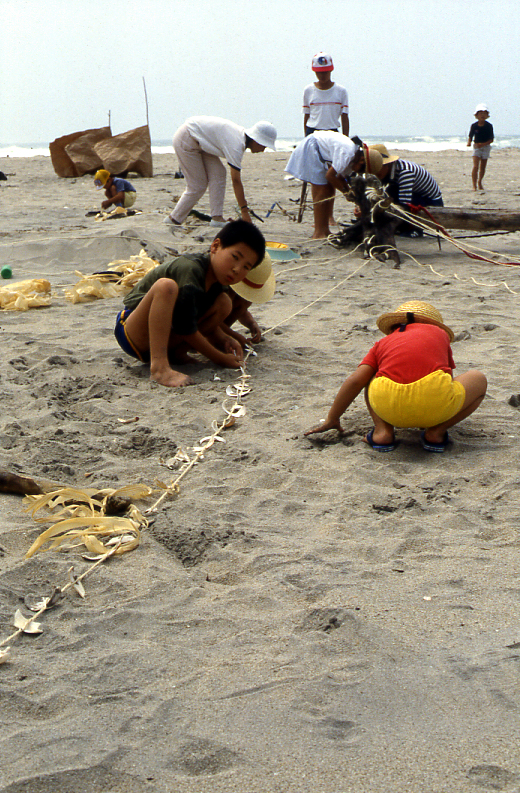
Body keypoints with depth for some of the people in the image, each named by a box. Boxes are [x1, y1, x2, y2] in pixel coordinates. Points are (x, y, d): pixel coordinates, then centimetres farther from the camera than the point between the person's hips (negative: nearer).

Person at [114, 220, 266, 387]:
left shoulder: (216, 279, 3)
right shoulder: (190, 270, -25)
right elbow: (185, 328, -24)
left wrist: (223, 339, -3)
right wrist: (220, 358, -17)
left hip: (166, 338, 8)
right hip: (132, 332, -8)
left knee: (224, 303, -1)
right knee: (166, 285, -36)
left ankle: (177, 351, -6)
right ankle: (159, 366, -43)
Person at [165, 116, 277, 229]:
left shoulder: (242, 135, 2)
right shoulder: (236, 144, -27)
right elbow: (235, 180, -26)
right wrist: (244, 211, -22)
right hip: (186, 140, -9)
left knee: (218, 173, -1)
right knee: (197, 186, -5)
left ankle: (217, 217, -3)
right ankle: (174, 219, 8)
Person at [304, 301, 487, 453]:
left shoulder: (383, 343, 28)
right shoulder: (440, 334, 30)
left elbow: (355, 380, 17)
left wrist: (331, 419, 26)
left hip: (389, 407, 2)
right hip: (435, 404, -2)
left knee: (372, 378, 38)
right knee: (479, 380, 28)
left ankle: (383, 430, 10)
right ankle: (436, 432, 9)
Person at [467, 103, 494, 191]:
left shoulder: (489, 126, -7)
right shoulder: (474, 126, -5)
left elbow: (491, 139, -6)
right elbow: (470, 136, 4)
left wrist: (483, 144, -21)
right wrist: (469, 142, -18)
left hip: (486, 147, 1)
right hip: (476, 147, -1)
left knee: (483, 167, 10)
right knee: (475, 166, -14)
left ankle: (479, 182, 32)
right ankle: (474, 185, -14)